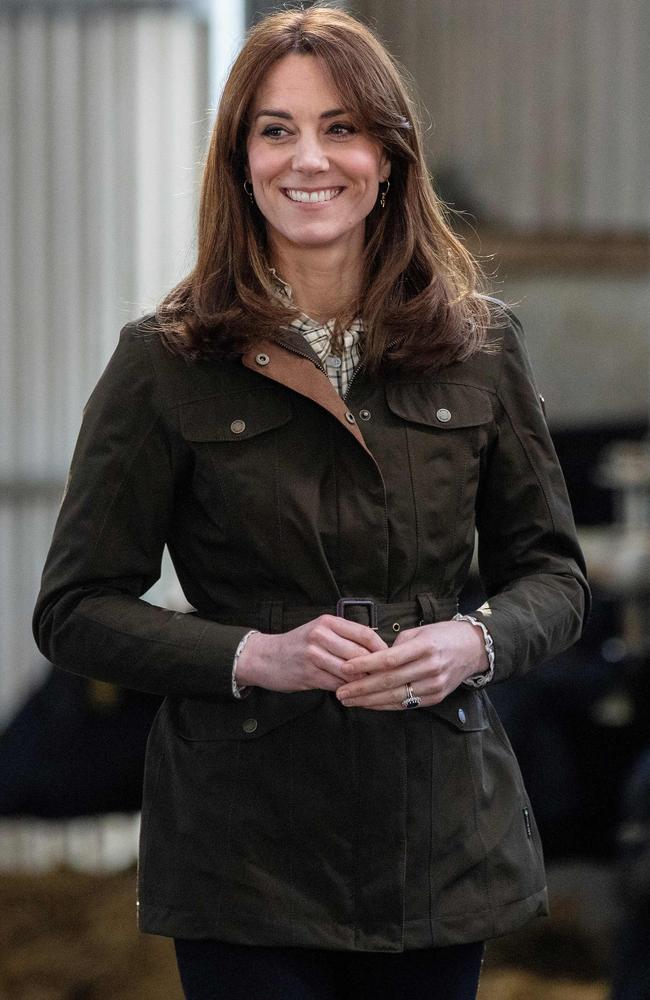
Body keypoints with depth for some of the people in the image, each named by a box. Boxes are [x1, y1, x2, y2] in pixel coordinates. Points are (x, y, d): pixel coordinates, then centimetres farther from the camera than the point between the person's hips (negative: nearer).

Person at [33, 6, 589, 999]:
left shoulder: (477, 345, 5)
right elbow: (76, 609, -2)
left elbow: (552, 574, 11)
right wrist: (254, 656, -16)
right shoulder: (167, 365, -2)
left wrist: (473, 643, -11)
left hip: (441, 836, 3)